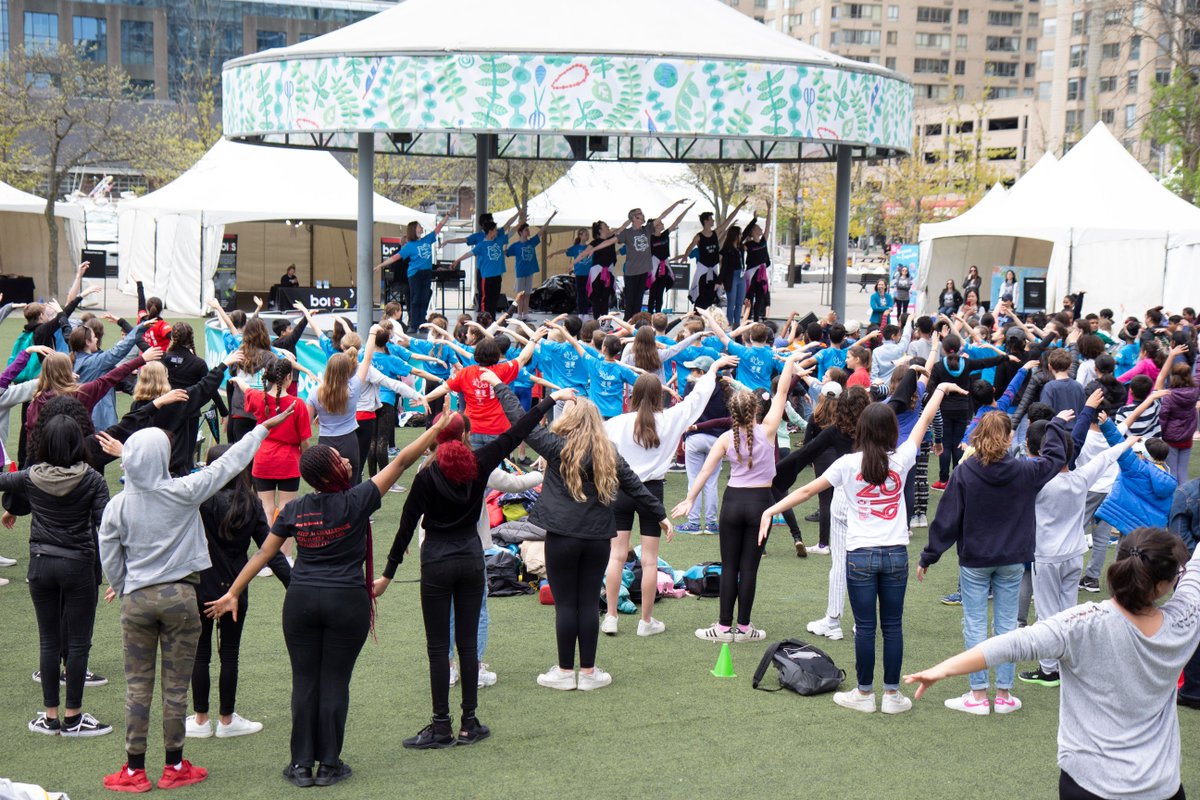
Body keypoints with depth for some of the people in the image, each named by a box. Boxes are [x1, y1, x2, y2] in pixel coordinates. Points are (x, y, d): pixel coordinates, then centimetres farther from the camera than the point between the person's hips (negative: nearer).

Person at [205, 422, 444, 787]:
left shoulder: (294, 510, 2)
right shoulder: (357, 501, -9)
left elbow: (262, 554, 7)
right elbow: (401, 461, -5)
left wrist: (233, 593, 15)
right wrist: (437, 429, 1)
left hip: (301, 601, 3)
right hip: (347, 602, -3)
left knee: (304, 681, 9)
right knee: (335, 682, 4)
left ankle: (301, 764, 13)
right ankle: (329, 765, 11)